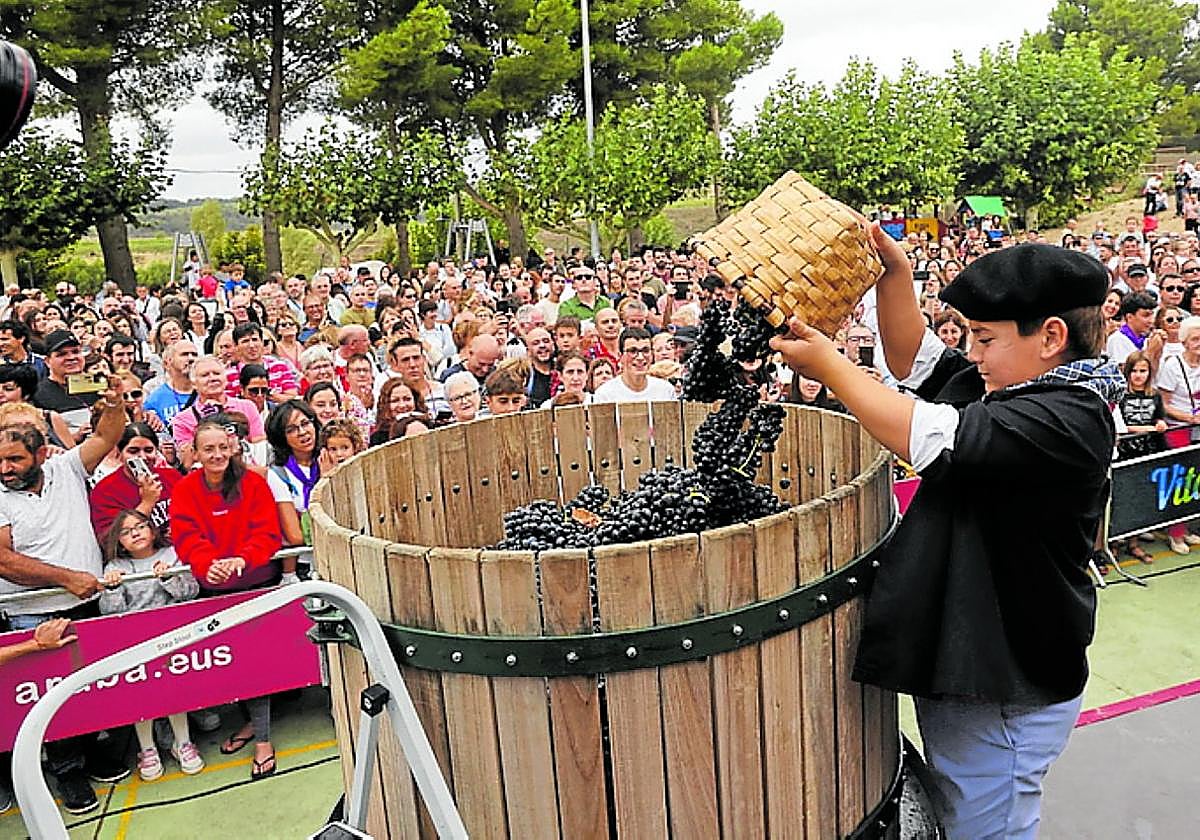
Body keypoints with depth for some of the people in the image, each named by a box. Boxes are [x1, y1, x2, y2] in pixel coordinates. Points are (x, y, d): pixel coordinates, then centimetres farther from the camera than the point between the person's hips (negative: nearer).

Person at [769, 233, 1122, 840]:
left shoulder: (1068, 419, -24)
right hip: (961, 668, 9)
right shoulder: (1006, 386, 5)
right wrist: (895, 273, -2)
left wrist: (828, 365, -22)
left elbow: (929, 437, -31)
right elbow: (913, 359, 12)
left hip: (1003, 697, -9)